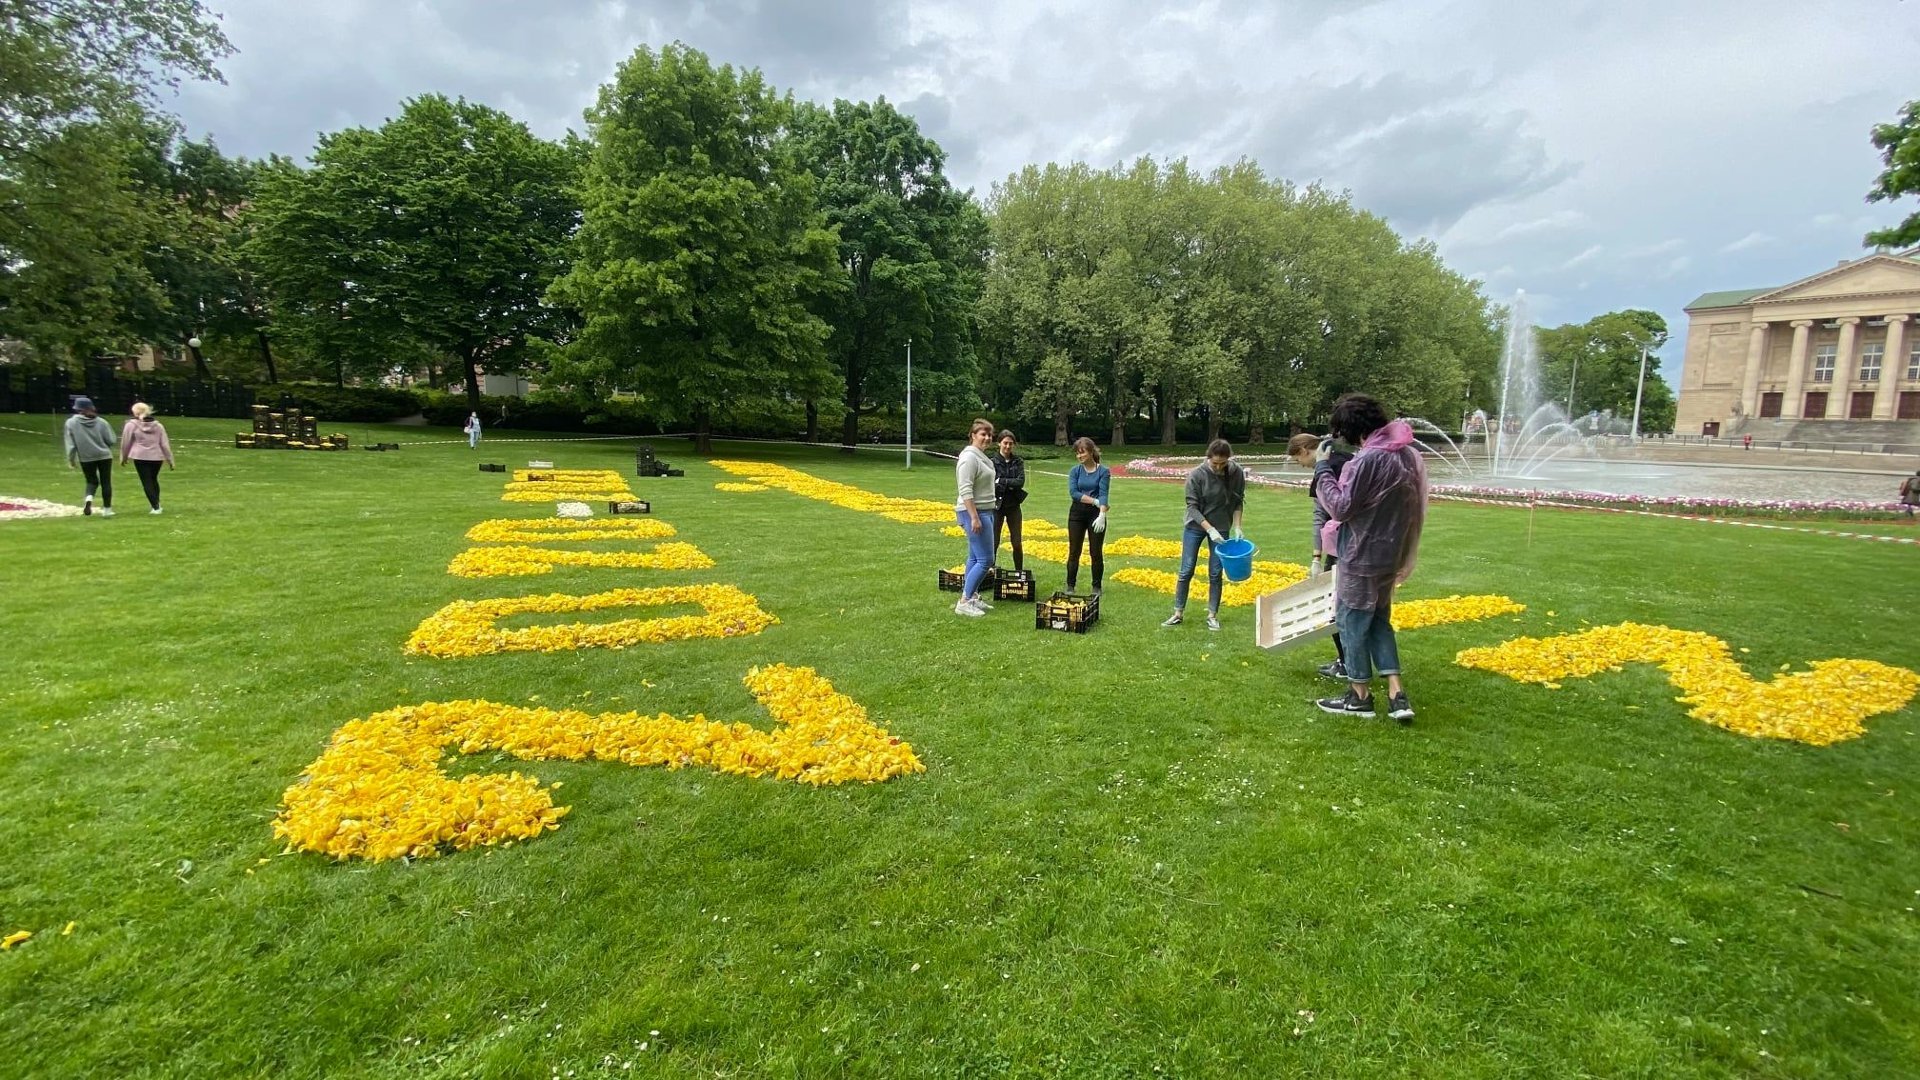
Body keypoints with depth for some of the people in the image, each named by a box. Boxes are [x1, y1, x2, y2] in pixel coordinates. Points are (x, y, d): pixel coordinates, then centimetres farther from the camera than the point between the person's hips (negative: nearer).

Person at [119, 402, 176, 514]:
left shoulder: (131, 424, -3)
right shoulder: (158, 425, 7)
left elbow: (125, 443, 2)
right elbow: (165, 444, 5)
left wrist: (123, 458, 15)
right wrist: (170, 460, 9)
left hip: (140, 457, -4)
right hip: (157, 457, 4)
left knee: (146, 482, -1)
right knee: (154, 480, 18)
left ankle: (155, 507, -6)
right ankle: (157, 504, 19)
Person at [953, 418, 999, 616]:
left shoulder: (981, 456, 14)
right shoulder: (969, 457, -17)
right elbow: (966, 491, -23)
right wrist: (974, 518, -27)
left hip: (984, 512, 10)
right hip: (974, 512, -10)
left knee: (975, 558, 13)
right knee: (985, 560, -10)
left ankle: (972, 597, 20)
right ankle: (964, 603, -6)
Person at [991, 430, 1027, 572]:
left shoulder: (1019, 462, 5)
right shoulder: (992, 461, -5)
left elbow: (1021, 482, -9)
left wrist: (1001, 481, -14)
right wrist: (1011, 485, -16)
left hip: (1013, 506, 3)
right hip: (997, 505, -3)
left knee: (1017, 543, 7)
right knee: (994, 542, 0)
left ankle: (1019, 572, 19)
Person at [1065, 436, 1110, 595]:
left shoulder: (1103, 471, -4)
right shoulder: (1075, 471, 3)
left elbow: (1103, 494, -15)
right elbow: (1073, 492, -10)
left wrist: (1102, 514, -28)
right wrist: (1095, 501, -17)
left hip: (1096, 514, -2)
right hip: (1077, 514, 2)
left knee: (1095, 553, 4)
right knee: (1074, 552, 4)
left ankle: (1096, 587, 17)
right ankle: (1070, 586, 13)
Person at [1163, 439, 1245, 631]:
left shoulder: (1237, 473, -11)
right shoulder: (1196, 474, -19)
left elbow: (1239, 502, 1)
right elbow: (1192, 506, -15)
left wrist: (1236, 527, -8)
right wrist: (1210, 529, -22)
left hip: (1221, 528, 1)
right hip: (1195, 526, -1)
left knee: (1215, 573, 4)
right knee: (1186, 571, 2)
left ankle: (1212, 615, 16)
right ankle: (1178, 613, 12)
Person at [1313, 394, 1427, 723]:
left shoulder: (1368, 460, -22)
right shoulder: (1409, 454, 6)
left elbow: (1340, 508, -18)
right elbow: (1412, 508, 12)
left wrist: (1323, 469, -12)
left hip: (1362, 557, -9)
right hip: (1390, 554, 9)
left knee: (1352, 621, 6)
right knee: (1379, 620, 18)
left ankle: (1360, 696, 18)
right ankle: (1397, 694, 15)